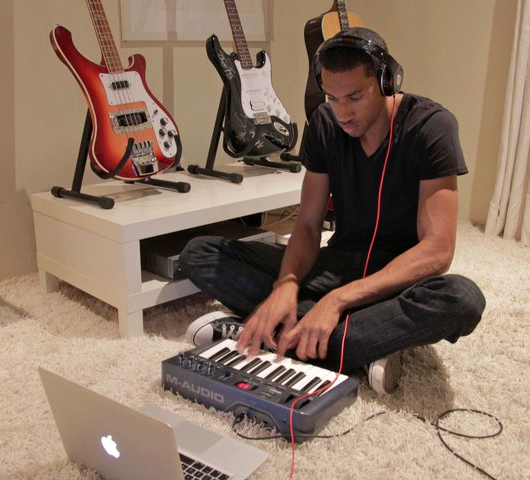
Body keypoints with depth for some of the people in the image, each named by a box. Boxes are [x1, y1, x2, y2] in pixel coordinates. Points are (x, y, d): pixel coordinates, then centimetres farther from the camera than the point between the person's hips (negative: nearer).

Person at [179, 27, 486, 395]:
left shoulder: (430, 126, -17)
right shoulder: (325, 124, -4)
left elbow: (437, 249, -24)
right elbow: (308, 225, -4)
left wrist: (338, 300, -34)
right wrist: (286, 285, -27)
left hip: (401, 277, -3)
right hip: (337, 264, 4)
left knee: (463, 298, -40)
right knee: (199, 254, -9)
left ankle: (266, 331, -30)